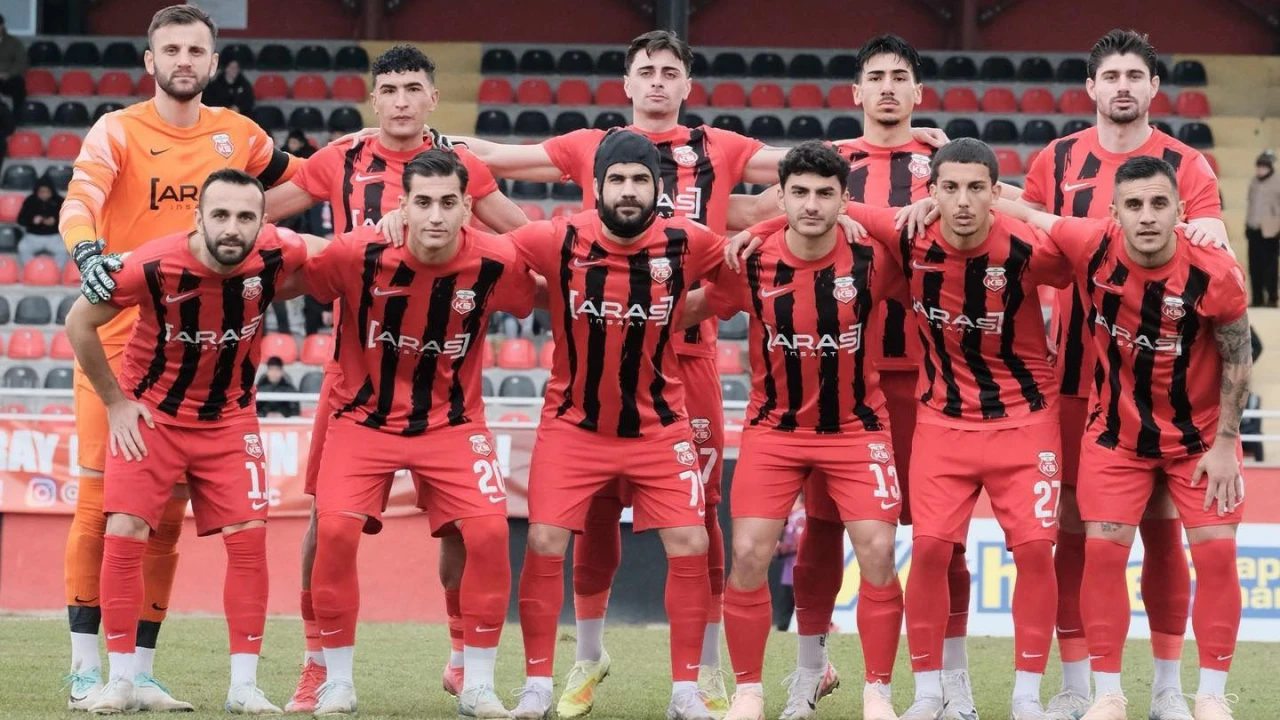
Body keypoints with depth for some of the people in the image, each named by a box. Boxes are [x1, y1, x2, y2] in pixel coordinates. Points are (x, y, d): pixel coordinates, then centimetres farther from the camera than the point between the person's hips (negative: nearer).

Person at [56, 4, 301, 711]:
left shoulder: (238, 136, 10)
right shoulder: (117, 132, -3)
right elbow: (79, 200, -22)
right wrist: (89, 254, -40)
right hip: (117, 339, -4)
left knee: (166, 516, 5)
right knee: (100, 503, -7)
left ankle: (140, 672, 12)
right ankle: (85, 672, -2)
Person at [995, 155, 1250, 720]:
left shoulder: (1214, 274, -24)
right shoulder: (1092, 247, -22)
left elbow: (1237, 358, -10)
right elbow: (1024, 214, -6)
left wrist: (1224, 443, -9)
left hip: (1198, 433, -1)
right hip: (1117, 433, 1)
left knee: (1216, 553, -4)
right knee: (1103, 550, -4)